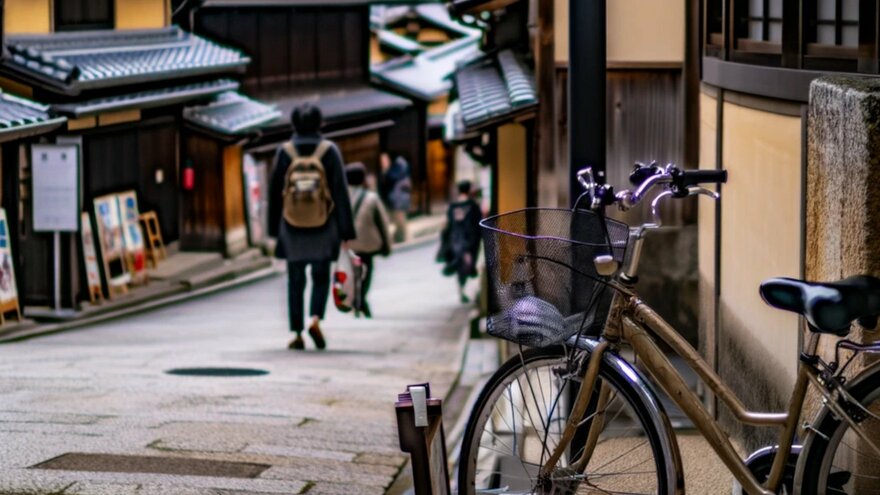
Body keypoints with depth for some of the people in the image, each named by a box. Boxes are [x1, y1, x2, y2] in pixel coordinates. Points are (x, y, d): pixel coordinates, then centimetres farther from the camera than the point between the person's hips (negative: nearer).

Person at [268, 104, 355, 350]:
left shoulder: (285, 151, -3)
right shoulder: (329, 150, -6)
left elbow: (274, 191, 1)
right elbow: (341, 192, -6)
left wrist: (274, 228, 11)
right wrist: (346, 230, -1)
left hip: (292, 228, 1)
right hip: (323, 228, -1)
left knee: (295, 281, 10)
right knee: (321, 277, 15)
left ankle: (297, 334, 8)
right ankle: (315, 319, -8)